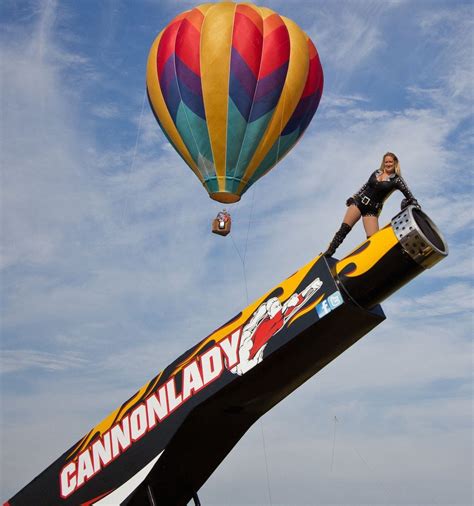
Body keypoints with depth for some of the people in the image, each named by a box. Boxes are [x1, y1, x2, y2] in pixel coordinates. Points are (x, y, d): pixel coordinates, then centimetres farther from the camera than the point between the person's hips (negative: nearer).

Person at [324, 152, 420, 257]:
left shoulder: (396, 179, -1)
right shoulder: (377, 172, 12)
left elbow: (409, 195, -6)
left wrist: (415, 204, -25)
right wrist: (353, 197, 22)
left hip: (372, 209, -2)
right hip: (358, 202, 2)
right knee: (344, 228, -11)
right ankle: (329, 252, -9)